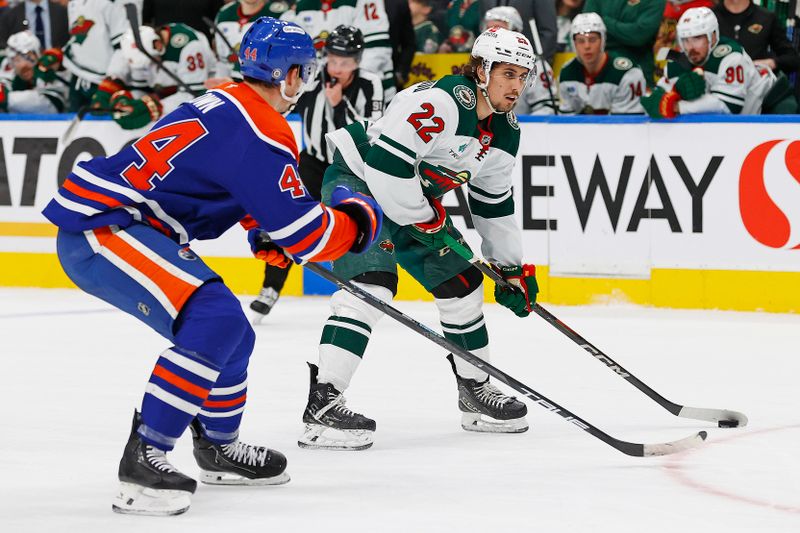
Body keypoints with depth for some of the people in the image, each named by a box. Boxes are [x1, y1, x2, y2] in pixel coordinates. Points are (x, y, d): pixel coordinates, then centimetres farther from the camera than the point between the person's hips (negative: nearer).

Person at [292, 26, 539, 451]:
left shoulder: (505, 133, 2)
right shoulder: (441, 102, -28)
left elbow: (494, 206, 15)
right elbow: (385, 163, -33)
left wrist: (514, 269, 16)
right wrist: (426, 220, -22)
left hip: (414, 198, 10)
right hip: (359, 180, -10)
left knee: (461, 282, 11)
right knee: (374, 283, -26)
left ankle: (475, 391, 28)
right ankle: (322, 404, -32)